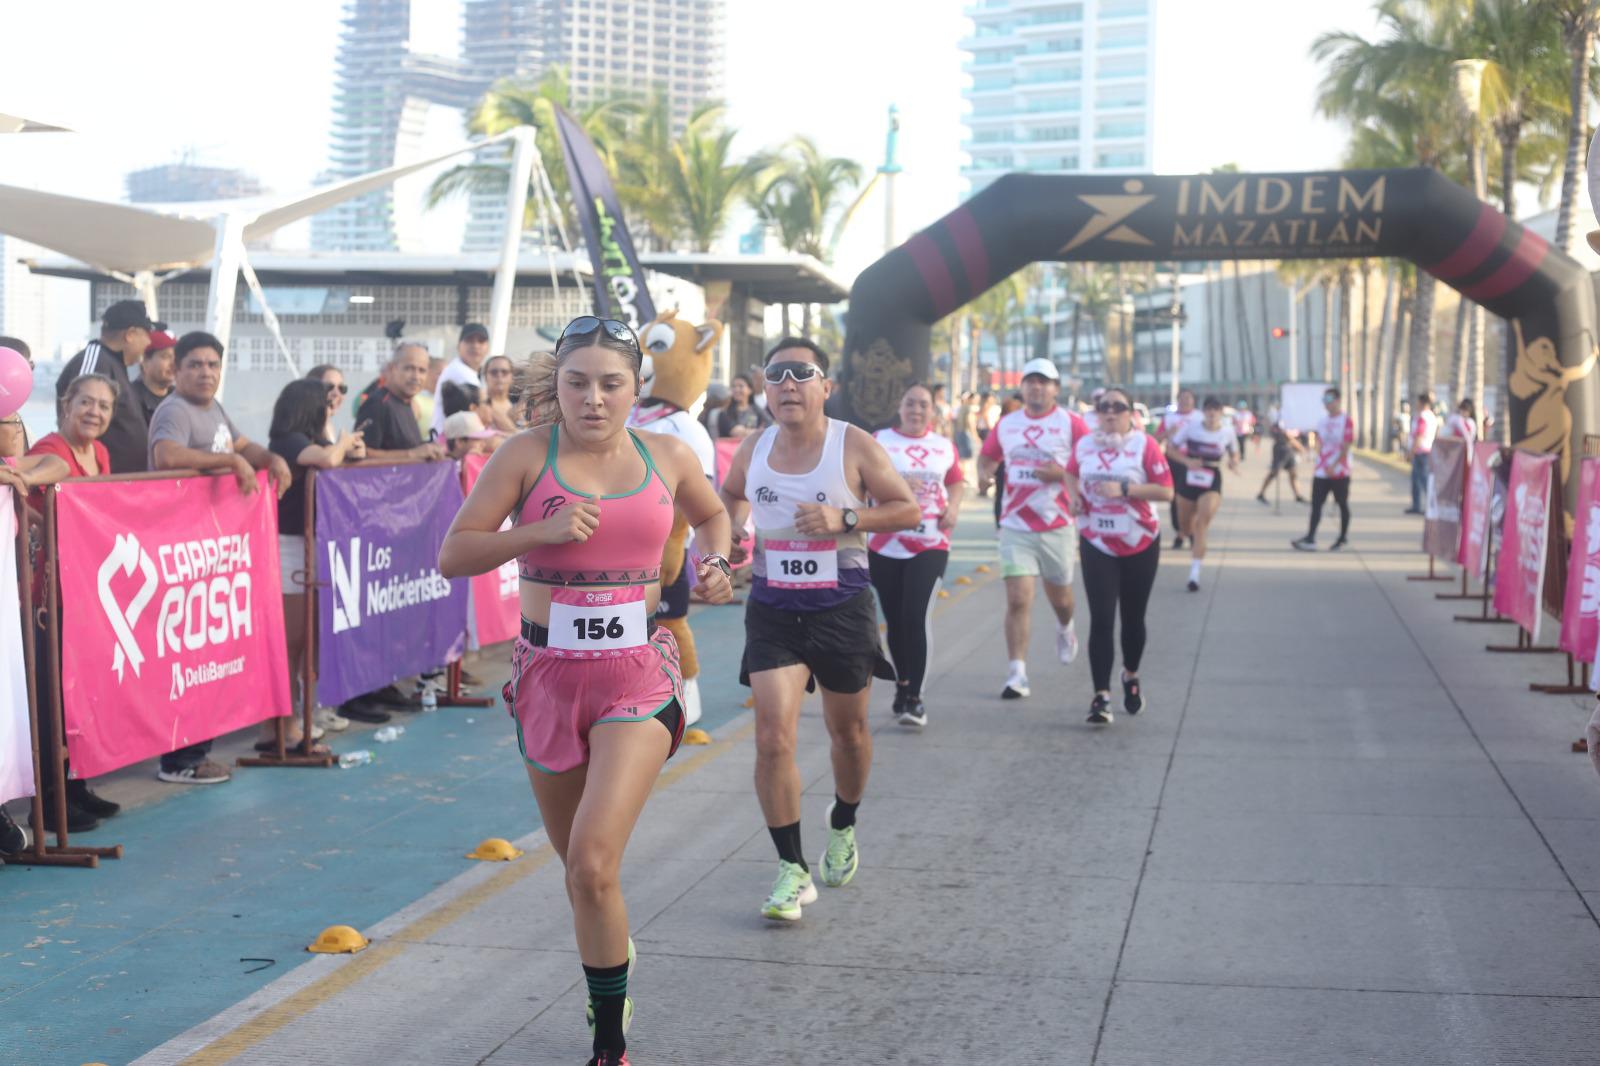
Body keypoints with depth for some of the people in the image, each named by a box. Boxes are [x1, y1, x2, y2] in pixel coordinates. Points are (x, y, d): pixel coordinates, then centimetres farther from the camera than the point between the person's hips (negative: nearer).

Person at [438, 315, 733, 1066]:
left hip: (639, 673, -1)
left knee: (592, 865, -17)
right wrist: (539, 532, -20)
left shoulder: (667, 457, 2)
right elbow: (452, 555, -7)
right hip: (549, 674, 1)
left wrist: (714, 566, 3)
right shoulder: (527, 454, -5)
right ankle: (610, 984, 46)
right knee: (577, 865, 17)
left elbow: (712, 514, 23)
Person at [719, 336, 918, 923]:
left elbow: (908, 508, -5)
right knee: (773, 737, -12)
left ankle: (843, 825, 46)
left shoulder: (854, 445, -9)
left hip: (842, 607, -1)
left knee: (847, 730, 16)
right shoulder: (753, 448, 1)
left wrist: (846, 518, -20)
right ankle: (793, 871, -2)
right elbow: (731, 495, 22)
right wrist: (733, 529, 1)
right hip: (772, 610, 1)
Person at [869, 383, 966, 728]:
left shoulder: (944, 447, 10)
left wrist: (954, 508, 1)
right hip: (885, 544, 0)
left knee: (918, 616, -13)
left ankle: (914, 697, -9)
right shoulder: (880, 441, 2)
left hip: (930, 544, 0)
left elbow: (956, 483, 21)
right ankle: (902, 685, 28)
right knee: (895, 620, 9)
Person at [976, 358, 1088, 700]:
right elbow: (987, 456, 20)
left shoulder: (1070, 422, -4)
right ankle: (1017, 674, -7)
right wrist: (983, 474, -2)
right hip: (1016, 526, 1)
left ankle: (1065, 628, 51)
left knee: (1059, 597, 16)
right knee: (1017, 600, -9)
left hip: (1056, 526, -1)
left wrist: (1062, 473, -22)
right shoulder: (1007, 423, 6)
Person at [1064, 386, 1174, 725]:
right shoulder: (1084, 445, 0)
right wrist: (1074, 494, -1)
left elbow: (1166, 491, -13)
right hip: (1097, 544, 1)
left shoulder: (1145, 444, -10)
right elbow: (1071, 474, 20)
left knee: (1133, 617, 13)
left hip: (1140, 545, -1)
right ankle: (1101, 696, -8)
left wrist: (1125, 489, -23)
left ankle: (1131, 676, 39)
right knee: (1101, 619, -8)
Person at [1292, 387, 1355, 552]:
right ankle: (1310, 539, -10)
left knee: (1343, 505, 7)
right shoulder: (1323, 421, 11)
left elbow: (1345, 447, -12)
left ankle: (1343, 538, 17)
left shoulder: (1346, 421, -9)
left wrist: (1333, 466, -17)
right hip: (1322, 471, 6)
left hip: (1339, 472, -6)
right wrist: (1320, 460, -1)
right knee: (1316, 504, -4)